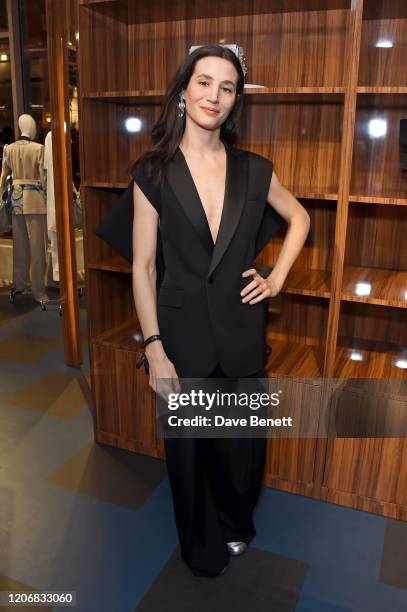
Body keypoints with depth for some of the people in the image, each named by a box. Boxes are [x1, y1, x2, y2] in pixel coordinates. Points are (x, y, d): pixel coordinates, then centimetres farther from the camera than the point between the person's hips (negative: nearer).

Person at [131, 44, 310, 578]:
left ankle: (235, 528, 51)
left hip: (242, 333, 2)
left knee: (243, 444, 17)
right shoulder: (153, 172, -7)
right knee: (190, 448, 16)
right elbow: (143, 267, -7)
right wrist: (155, 351, -10)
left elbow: (299, 218, 17)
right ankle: (202, 548, 46)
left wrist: (277, 278, 5)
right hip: (183, 336, -2)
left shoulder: (254, 170, 0)